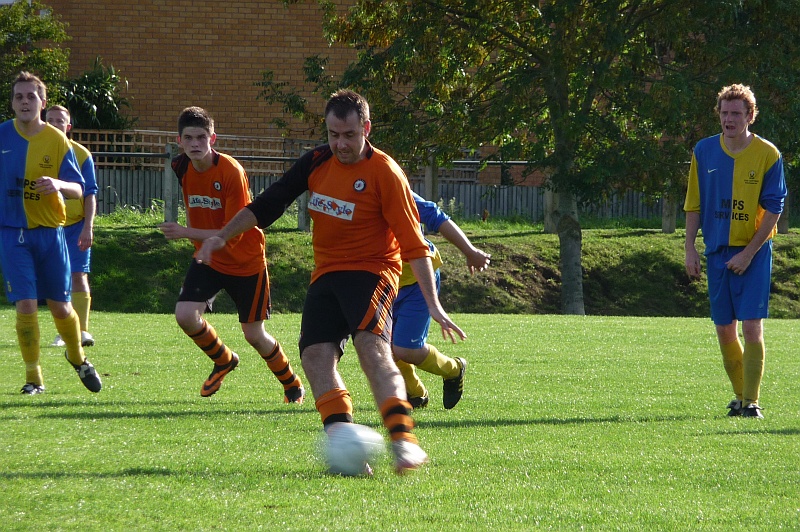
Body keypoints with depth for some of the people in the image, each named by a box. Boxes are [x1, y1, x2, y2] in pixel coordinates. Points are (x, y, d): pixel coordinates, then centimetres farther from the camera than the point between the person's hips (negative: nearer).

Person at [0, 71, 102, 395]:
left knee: (60, 306, 6)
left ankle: (78, 358, 34)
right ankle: (33, 377, 2)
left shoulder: (57, 141, -3)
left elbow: (78, 189, -4)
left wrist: (58, 185, -25)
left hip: (49, 231, 0)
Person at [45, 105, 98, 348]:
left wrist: (88, 228, -11)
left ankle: (82, 330, -9)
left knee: (78, 275, -10)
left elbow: (90, 194, -3)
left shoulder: (81, 154, -3)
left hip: (76, 225, -2)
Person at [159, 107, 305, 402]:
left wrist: (186, 232, -32)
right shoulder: (181, 168, -5)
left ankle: (292, 384, 30)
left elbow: (233, 234, -26)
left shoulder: (231, 172, -25)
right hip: (208, 259, 5)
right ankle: (224, 361, 13)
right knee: (185, 314, -17)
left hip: (246, 262, -5)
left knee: (254, 334, 3)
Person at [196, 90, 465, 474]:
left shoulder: (384, 172, -12)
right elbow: (268, 204, 15)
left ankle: (404, 441, -37)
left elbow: (413, 243, -12)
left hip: (372, 269, -6)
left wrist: (433, 304, -15)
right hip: (326, 272, 6)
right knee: (315, 354, -14)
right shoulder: (317, 162, 5)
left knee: (371, 345, -28)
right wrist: (223, 236, 8)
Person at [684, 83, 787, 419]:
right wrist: (690, 249, 2)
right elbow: (693, 204, 10)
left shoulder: (768, 155, -6)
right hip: (717, 251, 4)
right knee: (724, 329, 5)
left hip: (754, 252, -4)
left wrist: (748, 253, -13)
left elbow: (773, 209, -7)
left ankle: (751, 401, -9)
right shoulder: (704, 152, 4)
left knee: (751, 326, -11)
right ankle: (740, 397, 19)